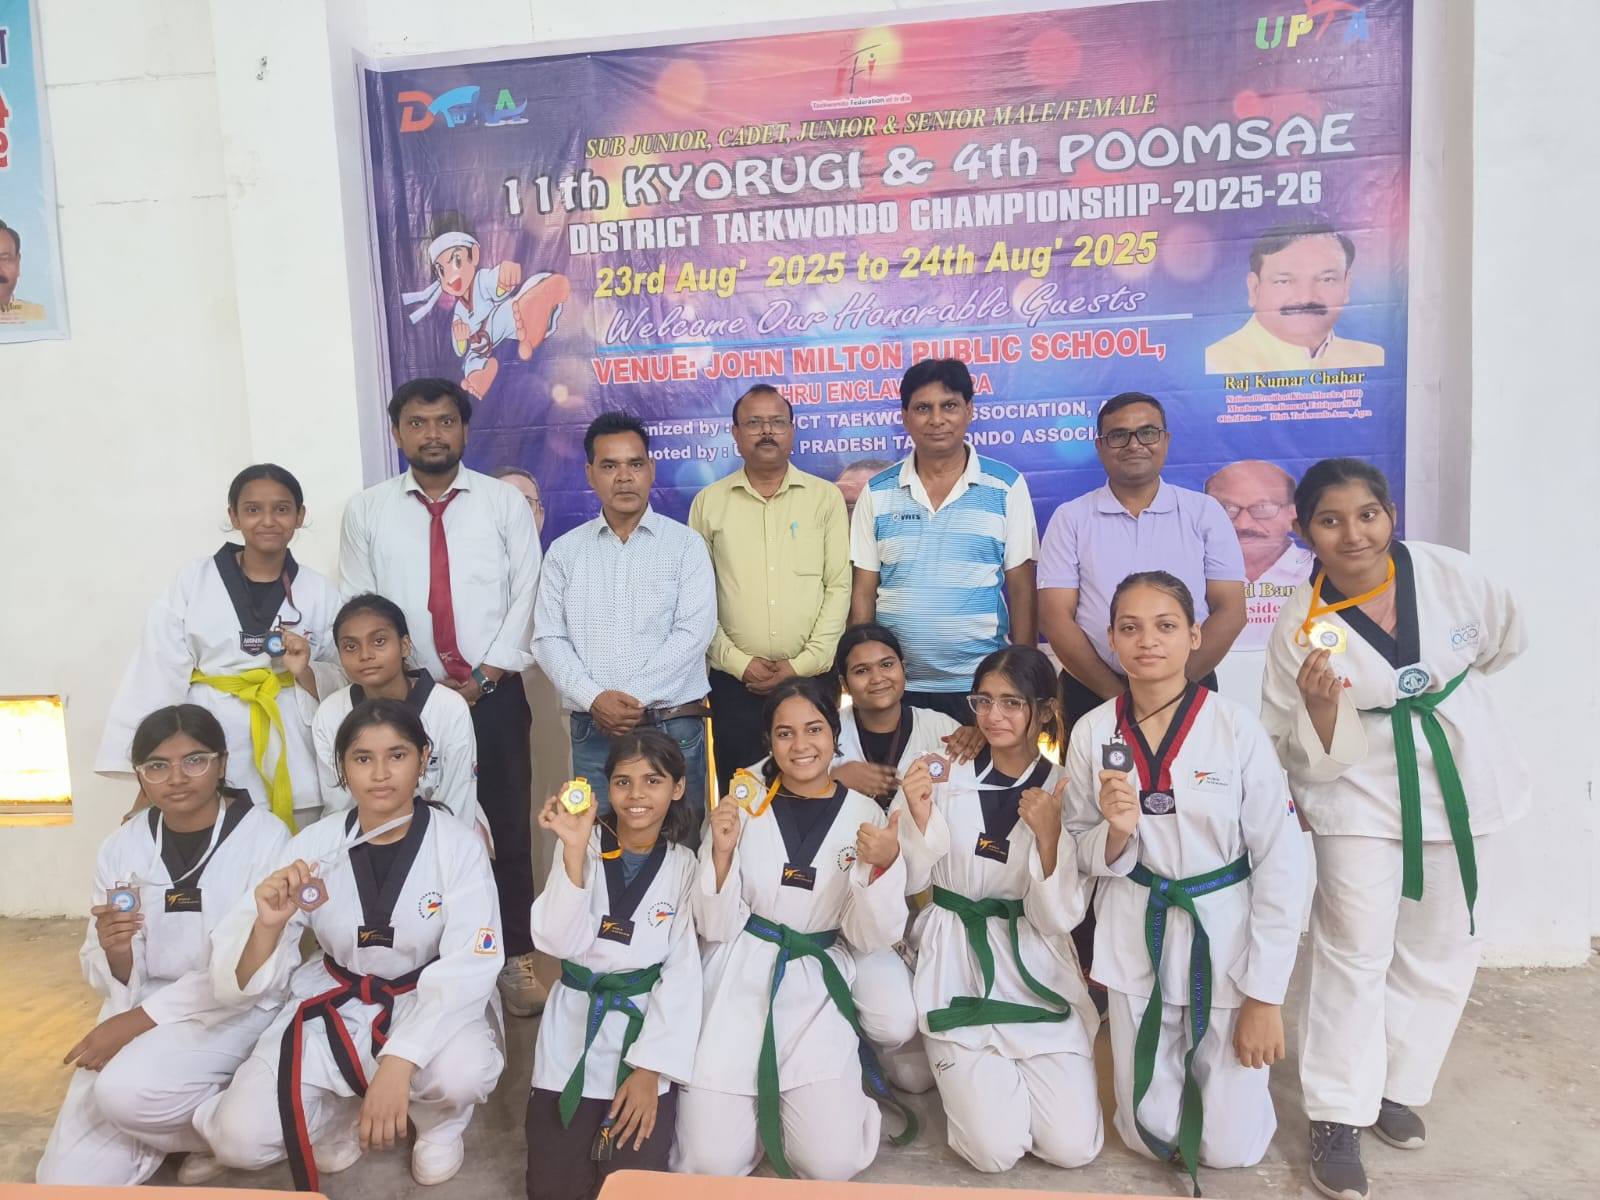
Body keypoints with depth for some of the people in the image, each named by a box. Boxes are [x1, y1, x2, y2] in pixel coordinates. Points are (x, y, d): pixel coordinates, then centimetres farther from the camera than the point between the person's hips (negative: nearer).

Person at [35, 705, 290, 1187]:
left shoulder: (264, 836, -13)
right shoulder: (121, 847, 2)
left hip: (233, 1009, -4)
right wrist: (115, 952, -20)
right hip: (138, 1010, 5)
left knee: (126, 1091, -30)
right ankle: (174, 1122, 18)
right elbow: (112, 980, 4)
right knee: (69, 1180, -9)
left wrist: (138, 1021, -18)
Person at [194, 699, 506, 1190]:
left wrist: (398, 1063, -34)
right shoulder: (313, 845, -9)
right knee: (240, 1136, -18)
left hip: (431, 1004, -2)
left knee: (461, 1071, -34)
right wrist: (268, 924, -32)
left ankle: (439, 1122, 4)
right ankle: (341, 1117, 15)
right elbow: (246, 984, -9)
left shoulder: (458, 845, -16)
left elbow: (469, 967, -23)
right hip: (335, 1006, 2)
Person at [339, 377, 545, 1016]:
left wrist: (485, 676, -8)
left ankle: (515, 959, 19)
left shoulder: (504, 501, 3)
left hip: (494, 695, 0)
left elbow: (526, 595, -1)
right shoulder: (366, 510, 5)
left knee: (507, 829, 5)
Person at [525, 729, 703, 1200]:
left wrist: (650, 1068, -13)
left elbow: (682, 972, -6)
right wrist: (574, 850, -26)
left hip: (649, 1022, 0)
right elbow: (558, 942, -15)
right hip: (577, 1022, 1)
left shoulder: (684, 865, -4)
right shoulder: (582, 846, -4)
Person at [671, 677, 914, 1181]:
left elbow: (870, 938, -3)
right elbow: (716, 928, -4)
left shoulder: (865, 814, -1)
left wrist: (883, 865, -21)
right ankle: (758, 1100, 23)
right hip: (739, 984, 0)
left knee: (832, 1163, -10)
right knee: (712, 1163, -7)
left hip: (817, 989, 1)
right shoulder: (743, 805, -3)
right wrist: (722, 851, -20)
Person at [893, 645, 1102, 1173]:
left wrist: (1049, 835, -25)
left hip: (1038, 974, 1)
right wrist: (918, 817, -22)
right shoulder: (948, 780, -4)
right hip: (957, 969, 0)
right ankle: (964, 1073, 24)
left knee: (1072, 1148, -6)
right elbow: (911, 883, -5)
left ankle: (1021, 1073, 25)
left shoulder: (1065, 792, -5)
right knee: (997, 1150, -8)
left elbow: (1057, 919, -10)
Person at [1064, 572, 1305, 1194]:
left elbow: (1282, 864, -9)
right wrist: (1115, 834, -21)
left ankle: (1216, 1067, 36)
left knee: (1228, 1147, 4)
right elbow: (1088, 858, 4)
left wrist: (1265, 996, -8)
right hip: (1136, 939, 2)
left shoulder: (1237, 728, -14)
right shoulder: (1092, 733, -6)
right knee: (1149, 1136, 9)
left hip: (1226, 937, -1)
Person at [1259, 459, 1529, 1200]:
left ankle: (1396, 1085, 33)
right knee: (1353, 952, -3)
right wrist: (1321, 704, -33)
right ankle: (1337, 1117, 12)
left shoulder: (1448, 574, -13)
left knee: (1441, 948, 13)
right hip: (1364, 795, -3)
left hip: (1460, 780, 4)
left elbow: (1505, 640, 10)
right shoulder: (1300, 625, -18)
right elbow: (1307, 758, -14)